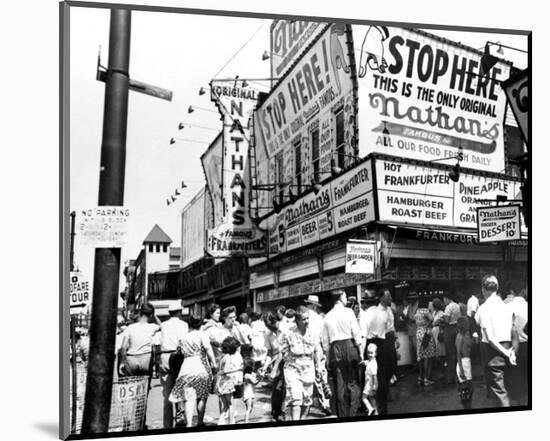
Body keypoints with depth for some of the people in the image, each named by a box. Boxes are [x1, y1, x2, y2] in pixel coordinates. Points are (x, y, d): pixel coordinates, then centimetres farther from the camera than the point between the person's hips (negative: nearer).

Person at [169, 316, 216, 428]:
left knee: (189, 398, -2)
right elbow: (208, 348, -12)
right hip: (201, 367, -2)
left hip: (187, 368, 2)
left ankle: (189, 424, -16)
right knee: (202, 397, 13)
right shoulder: (202, 334, -1)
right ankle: (200, 422, 22)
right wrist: (213, 362, -13)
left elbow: (178, 349, 17)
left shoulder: (182, 336, 11)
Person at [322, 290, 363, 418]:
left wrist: (328, 359, 15)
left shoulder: (327, 316, 8)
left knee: (339, 385, 7)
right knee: (353, 383, 4)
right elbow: (356, 334, -6)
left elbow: (325, 341, 9)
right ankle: (352, 413, -2)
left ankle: (342, 415, 10)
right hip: (349, 346, -3)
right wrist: (360, 352, 1)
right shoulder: (348, 312, -3)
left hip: (334, 349, 3)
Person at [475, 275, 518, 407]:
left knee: (498, 391, -1)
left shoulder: (483, 309, -13)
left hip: (492, 351, -6)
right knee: (504, 387, 19)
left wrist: (507, 353, -10)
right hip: (506, 348, 6)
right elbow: (514, 333, 4)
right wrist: (512, 350, 0)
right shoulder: (507, 306, 5)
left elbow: (490, 338, -17)